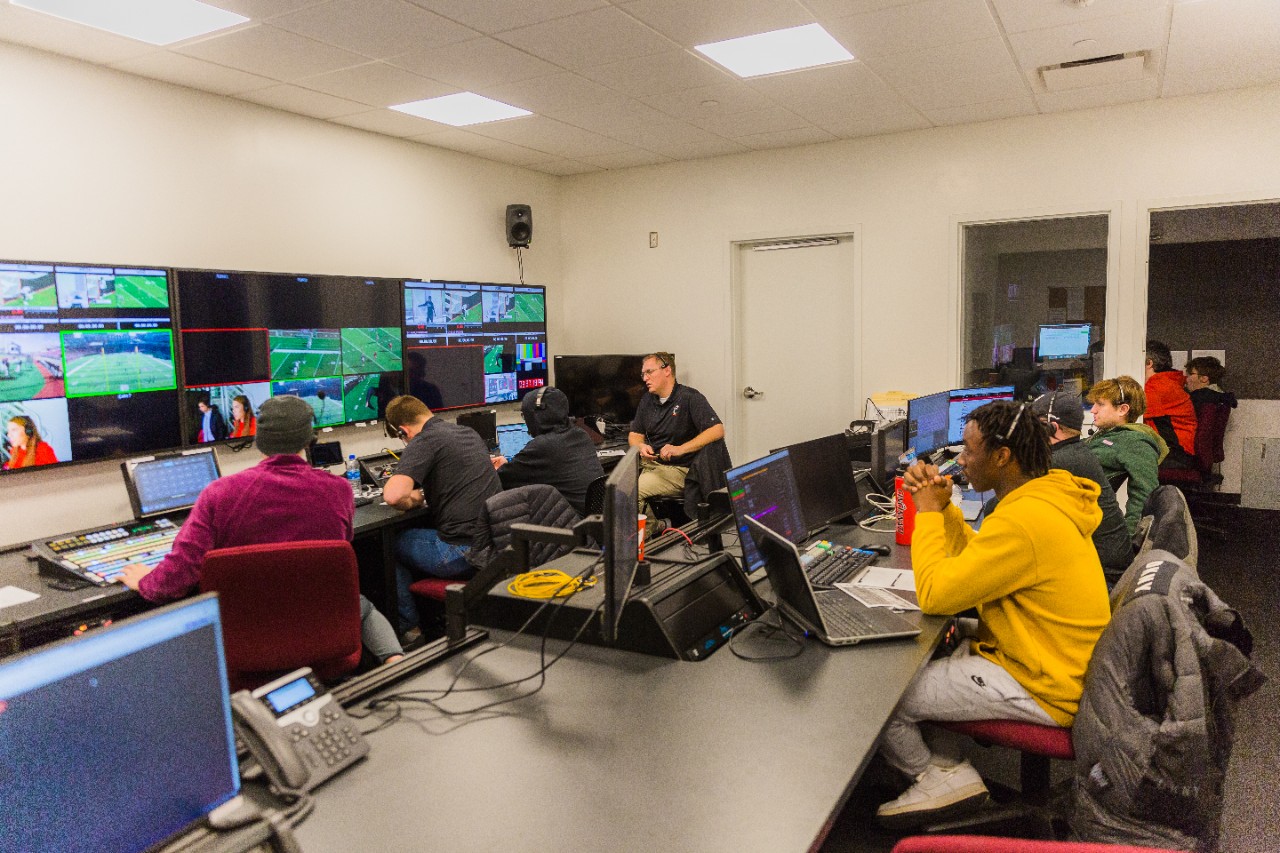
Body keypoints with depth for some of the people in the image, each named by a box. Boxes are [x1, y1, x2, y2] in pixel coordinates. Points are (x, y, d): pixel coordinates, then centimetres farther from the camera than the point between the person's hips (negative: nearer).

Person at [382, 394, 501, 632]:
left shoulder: (423, 442, -11)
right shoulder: (470, 432, 13)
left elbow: (393, 495, -26)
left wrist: (412, 501, -3)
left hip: (463, 552, -8)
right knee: (419, 535, 31)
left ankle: (406, 625, 27)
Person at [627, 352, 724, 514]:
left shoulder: (690, 398, -8)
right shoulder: (647, 401, 14)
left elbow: (717, 430, -18)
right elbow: (634, 435, 19)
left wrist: (680, 449, -26)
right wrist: (642, 447, -7)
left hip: (678, 469, -7)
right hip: (649, 463, 7)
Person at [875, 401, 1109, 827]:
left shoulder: (1023, 520, -29)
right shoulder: (1048, 494, 4)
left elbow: (934, 594, -23)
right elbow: (976, 558, 15)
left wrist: (928, 514, -13)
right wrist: (942, 507, 1)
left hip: (1041, 690, -10)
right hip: (1055, 662, 10)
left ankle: (940, 775, 14)